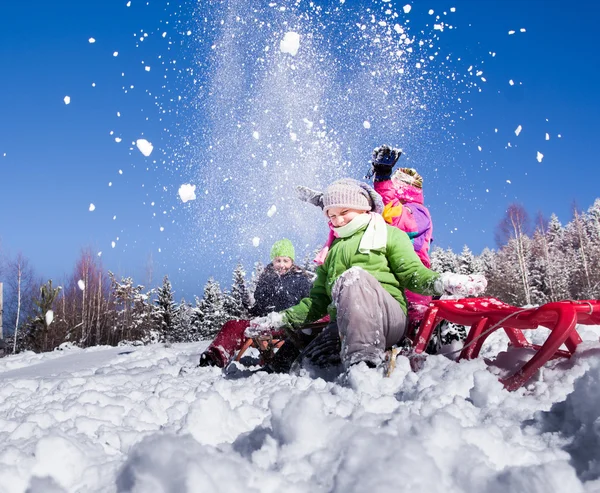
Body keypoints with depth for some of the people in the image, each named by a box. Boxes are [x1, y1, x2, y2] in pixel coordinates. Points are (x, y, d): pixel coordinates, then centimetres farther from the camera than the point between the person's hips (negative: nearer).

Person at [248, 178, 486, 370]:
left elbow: (412, 273, 3)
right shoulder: (332, 251, 29)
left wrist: (444, 282, -17)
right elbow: (317, 301, 27)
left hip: (389, 318, -5)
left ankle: (363, 360, -42)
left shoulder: (388, 234, 16)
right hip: (343, 325, 5)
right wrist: (282, 319, 16)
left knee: (354, 275, -34)